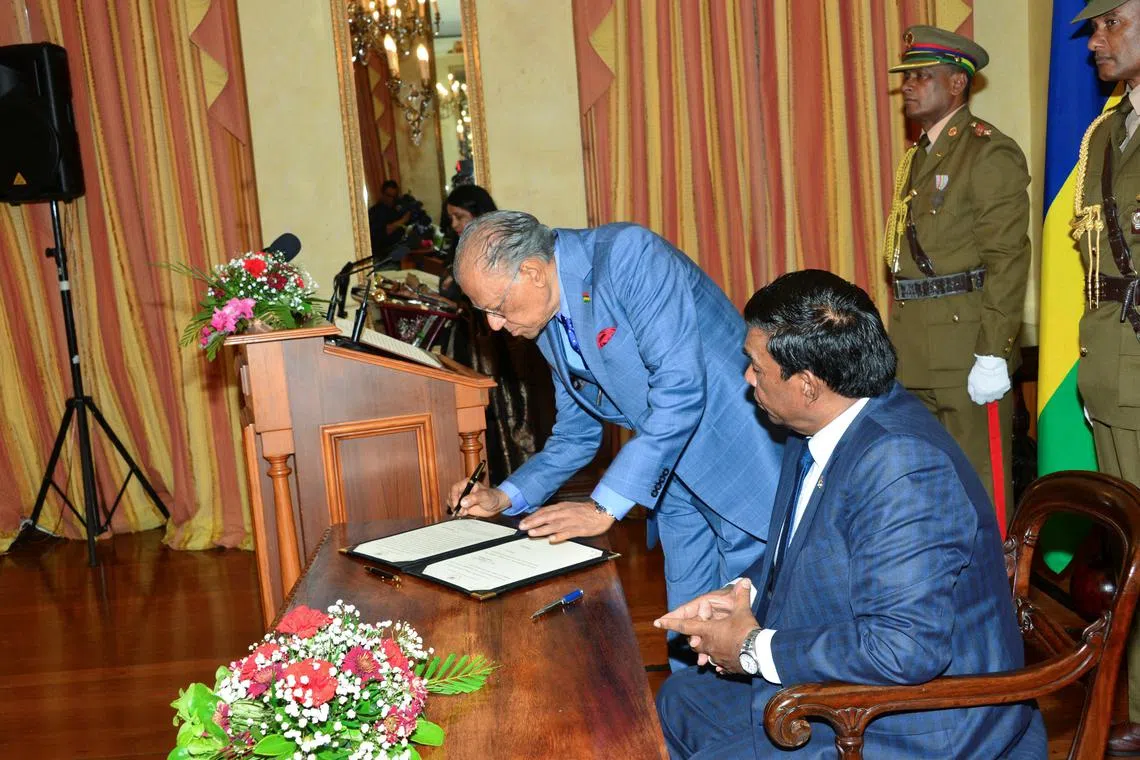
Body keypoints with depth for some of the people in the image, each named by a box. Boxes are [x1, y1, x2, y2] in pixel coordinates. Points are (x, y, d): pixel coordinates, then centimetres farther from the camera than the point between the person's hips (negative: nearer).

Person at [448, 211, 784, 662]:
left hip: (741, 458, -7)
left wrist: (605, 507, -24)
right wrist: (505, 497, 3)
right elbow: (576, 435, 18)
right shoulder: (548, 326, 6)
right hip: (674, 476, 7)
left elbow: (679, 388, -27)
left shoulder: (628, 254, -20)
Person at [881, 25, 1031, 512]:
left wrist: (993, 355, -20)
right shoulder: (918, 156, 18)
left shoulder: (990, 153, -8)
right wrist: (902, 340, 14)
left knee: (980, 481, -1)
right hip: (915, 351, 8)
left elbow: (1008, 259, -15)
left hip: (968, 340, -8)